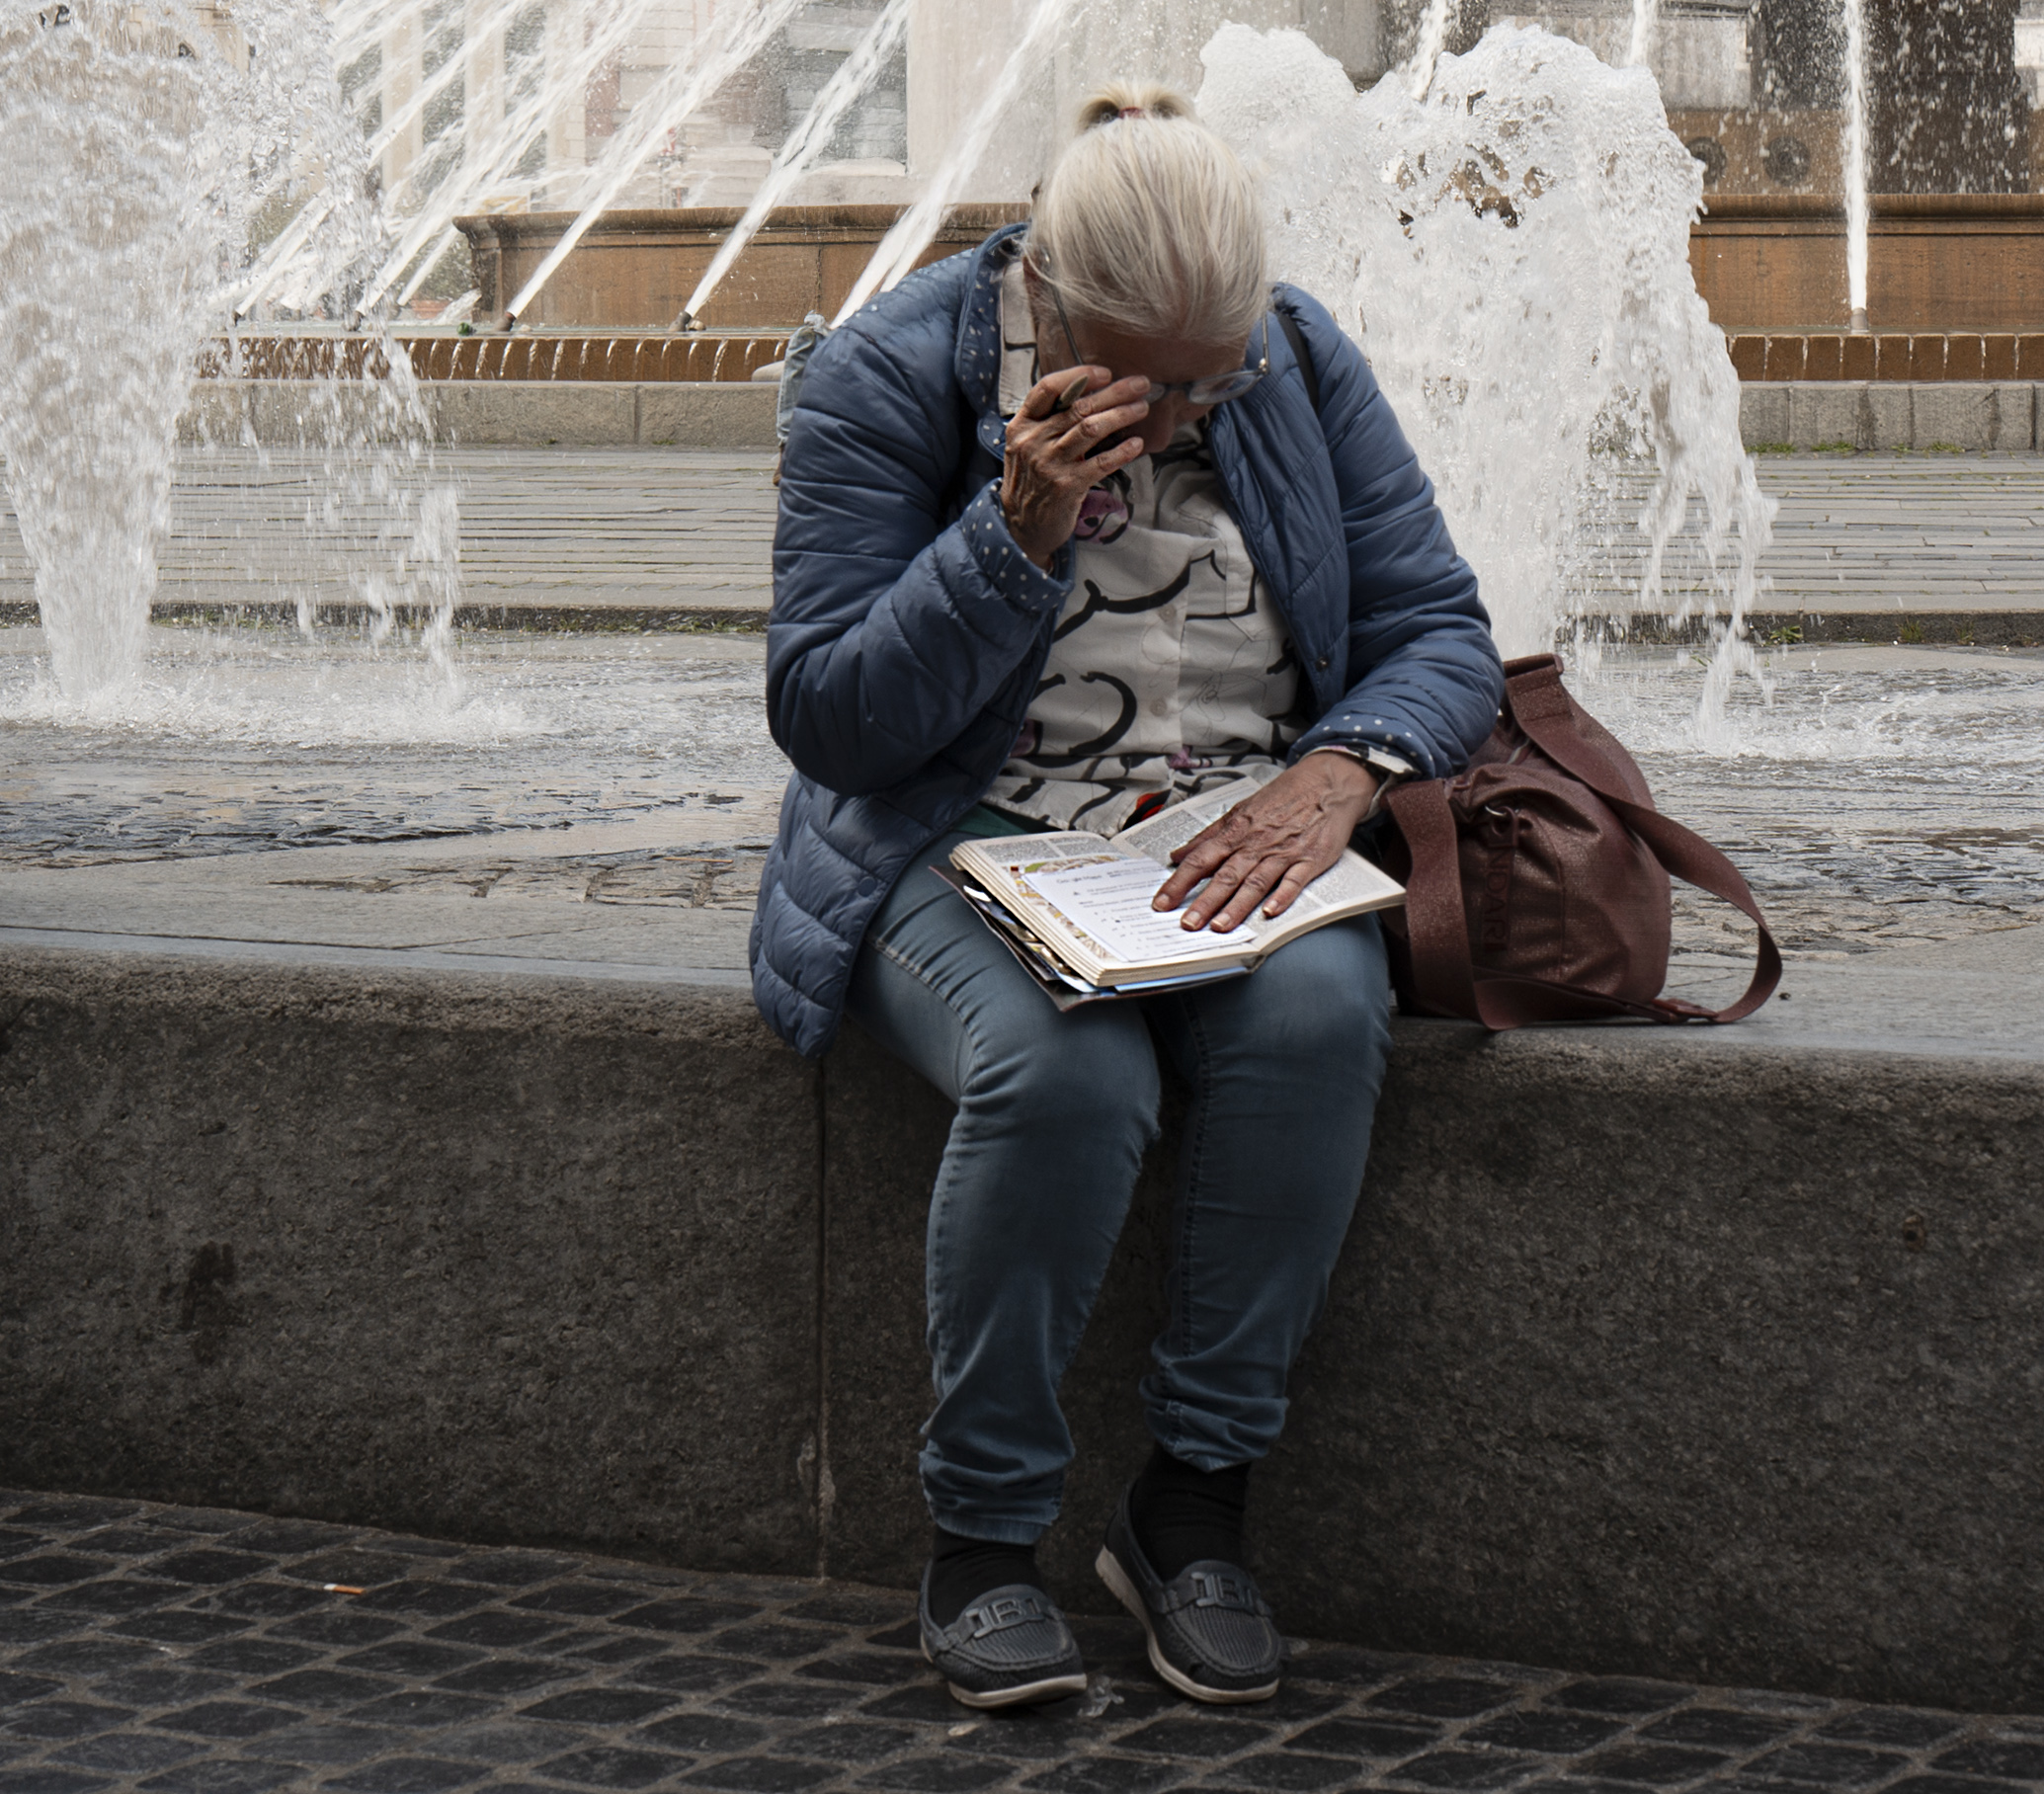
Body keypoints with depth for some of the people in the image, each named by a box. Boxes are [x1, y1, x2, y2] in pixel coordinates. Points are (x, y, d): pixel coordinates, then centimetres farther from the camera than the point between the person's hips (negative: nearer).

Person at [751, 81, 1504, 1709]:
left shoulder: (1304, 364, 0)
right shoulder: (891, 376, -9)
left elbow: (1442, 634, 2)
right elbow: (829, 716, -11)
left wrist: (1337, 772, -20)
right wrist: (1017, 533, -24)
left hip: (1241, 844, 3)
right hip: (968, 845, -2)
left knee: (1319, 1014, -33)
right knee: (1062, 1071, -36)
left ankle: (1198, 1498, -19)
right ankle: (983, 1532, -17)